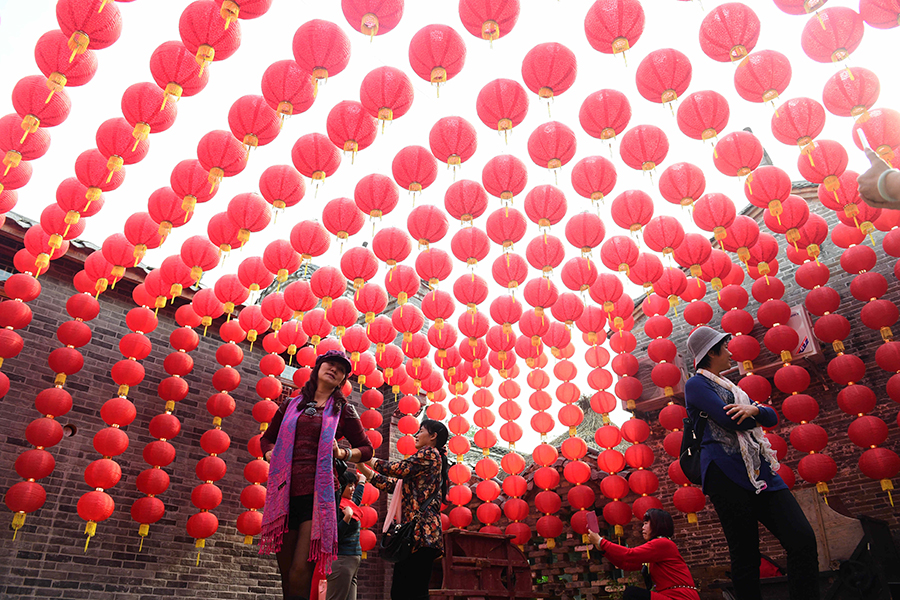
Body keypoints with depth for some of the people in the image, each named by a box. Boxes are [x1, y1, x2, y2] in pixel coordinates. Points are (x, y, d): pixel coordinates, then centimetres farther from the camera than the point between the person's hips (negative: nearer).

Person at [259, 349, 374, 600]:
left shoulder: (343, 410, 11)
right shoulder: (291, 405, 17)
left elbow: (366, 449, 16)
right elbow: (267, 439, 27)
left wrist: (342, 453, -3)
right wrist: (273, 457, 6)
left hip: (318, 493, -3)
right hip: (285, 493, 3)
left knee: (300, 573, -12)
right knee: (286, 574, 8)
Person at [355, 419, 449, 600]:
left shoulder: (429, 453, 0)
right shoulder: (433, 458, 28)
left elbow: (398, 469, -12)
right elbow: (392, 483, 23)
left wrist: (368, 459, 3)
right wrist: (363, 467, 20)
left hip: (421, 531, -10)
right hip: (417, 532, 10)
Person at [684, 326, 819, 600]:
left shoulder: (731, 388, 27)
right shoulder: (696, 384, 1)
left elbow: (772, 417, 18)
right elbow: (730, 421, -13)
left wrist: (753, 409, -6)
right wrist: (757, 412, 8)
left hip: (758, 470, 8)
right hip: (726, 472, -8)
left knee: (803, 538, -6)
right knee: (745, 554, -6)